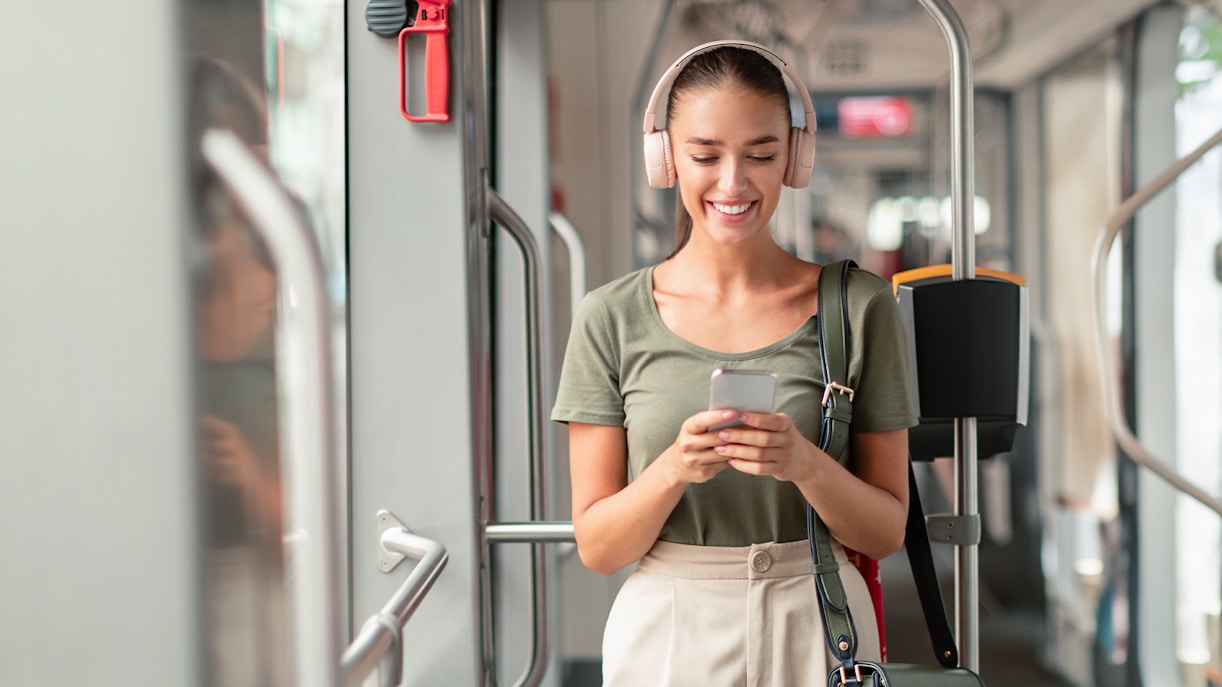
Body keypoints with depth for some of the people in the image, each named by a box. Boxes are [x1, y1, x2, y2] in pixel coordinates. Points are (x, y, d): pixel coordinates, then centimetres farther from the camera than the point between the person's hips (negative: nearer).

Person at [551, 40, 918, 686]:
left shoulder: (860, 307, -4)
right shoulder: (611, 318, -4)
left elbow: (887, 531, -2)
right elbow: (597, 547, -3)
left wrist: (806, 464, -20)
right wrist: (674, 468, -21)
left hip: (813, 632, 0)